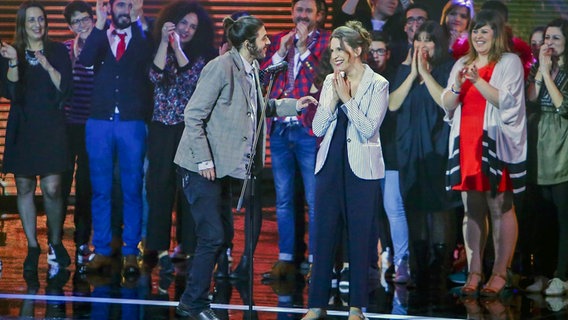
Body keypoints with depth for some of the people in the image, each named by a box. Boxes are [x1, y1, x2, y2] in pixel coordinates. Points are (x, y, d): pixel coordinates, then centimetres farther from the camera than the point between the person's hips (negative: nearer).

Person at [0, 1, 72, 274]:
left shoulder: (58, 51, 4)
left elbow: (65, 88, -3)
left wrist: (48, 66, -16)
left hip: (51, 128, -1)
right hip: (23, 128, 1)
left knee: (52, 188, -8)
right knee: (24, 188, 2)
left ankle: (56, 241, 12)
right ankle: (32, 247, 11)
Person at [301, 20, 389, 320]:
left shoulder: (377, 84, -5)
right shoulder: (331, 81, 8)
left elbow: (368, 129, -13)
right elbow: (318, 128, 3)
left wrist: (347, 98, -15)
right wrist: (333, 99, -9)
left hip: (361, 169, -4)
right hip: (330, 165, 4)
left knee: (359, 239, 2)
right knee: (323, 236, 5)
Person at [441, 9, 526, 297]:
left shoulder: (510, 62, 1)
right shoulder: (462, 64, 16)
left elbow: (506, 102, -10)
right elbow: (447, 106, 11)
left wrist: (478, 80, -18)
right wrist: (457, 86, -8)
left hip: (496, 144, -5)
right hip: (466, 144, 5)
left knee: (500, 208, -6)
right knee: (472, 209, 4)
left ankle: (500, 273, -5)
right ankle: (474, 273, 6)